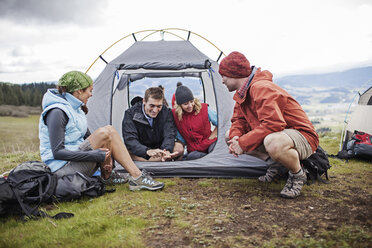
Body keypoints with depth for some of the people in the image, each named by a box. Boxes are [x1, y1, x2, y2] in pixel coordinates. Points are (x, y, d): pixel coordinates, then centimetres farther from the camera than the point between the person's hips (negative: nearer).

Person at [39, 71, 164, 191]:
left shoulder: (76, 108, 10)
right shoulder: (57, 112, -19)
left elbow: (87, 137, 13)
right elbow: (57, 152, -24)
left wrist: (104, 156, -4)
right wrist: (94, 155, -25)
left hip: (75, 160, 9)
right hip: (61, 169, -9)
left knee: (109, 130, -5)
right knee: (103, 134, -24)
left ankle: (108, 176, -1)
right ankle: (137, 177, -17)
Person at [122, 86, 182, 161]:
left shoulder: (166, 113, -4)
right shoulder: (130, 114, -12)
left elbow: (169, 135, -16)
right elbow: (130, 140, -25)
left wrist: (166, 151, -41)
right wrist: (148, 151, -46)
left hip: (160, 150, 3)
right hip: (139, 154, -2)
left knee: (179, 149, -24)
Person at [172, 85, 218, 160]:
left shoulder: (205, 109, -5)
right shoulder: (175, 115, -3)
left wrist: (210, 138, 1)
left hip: (210, 145, -2)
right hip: (194, 150, 2)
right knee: (191, 156, -37)